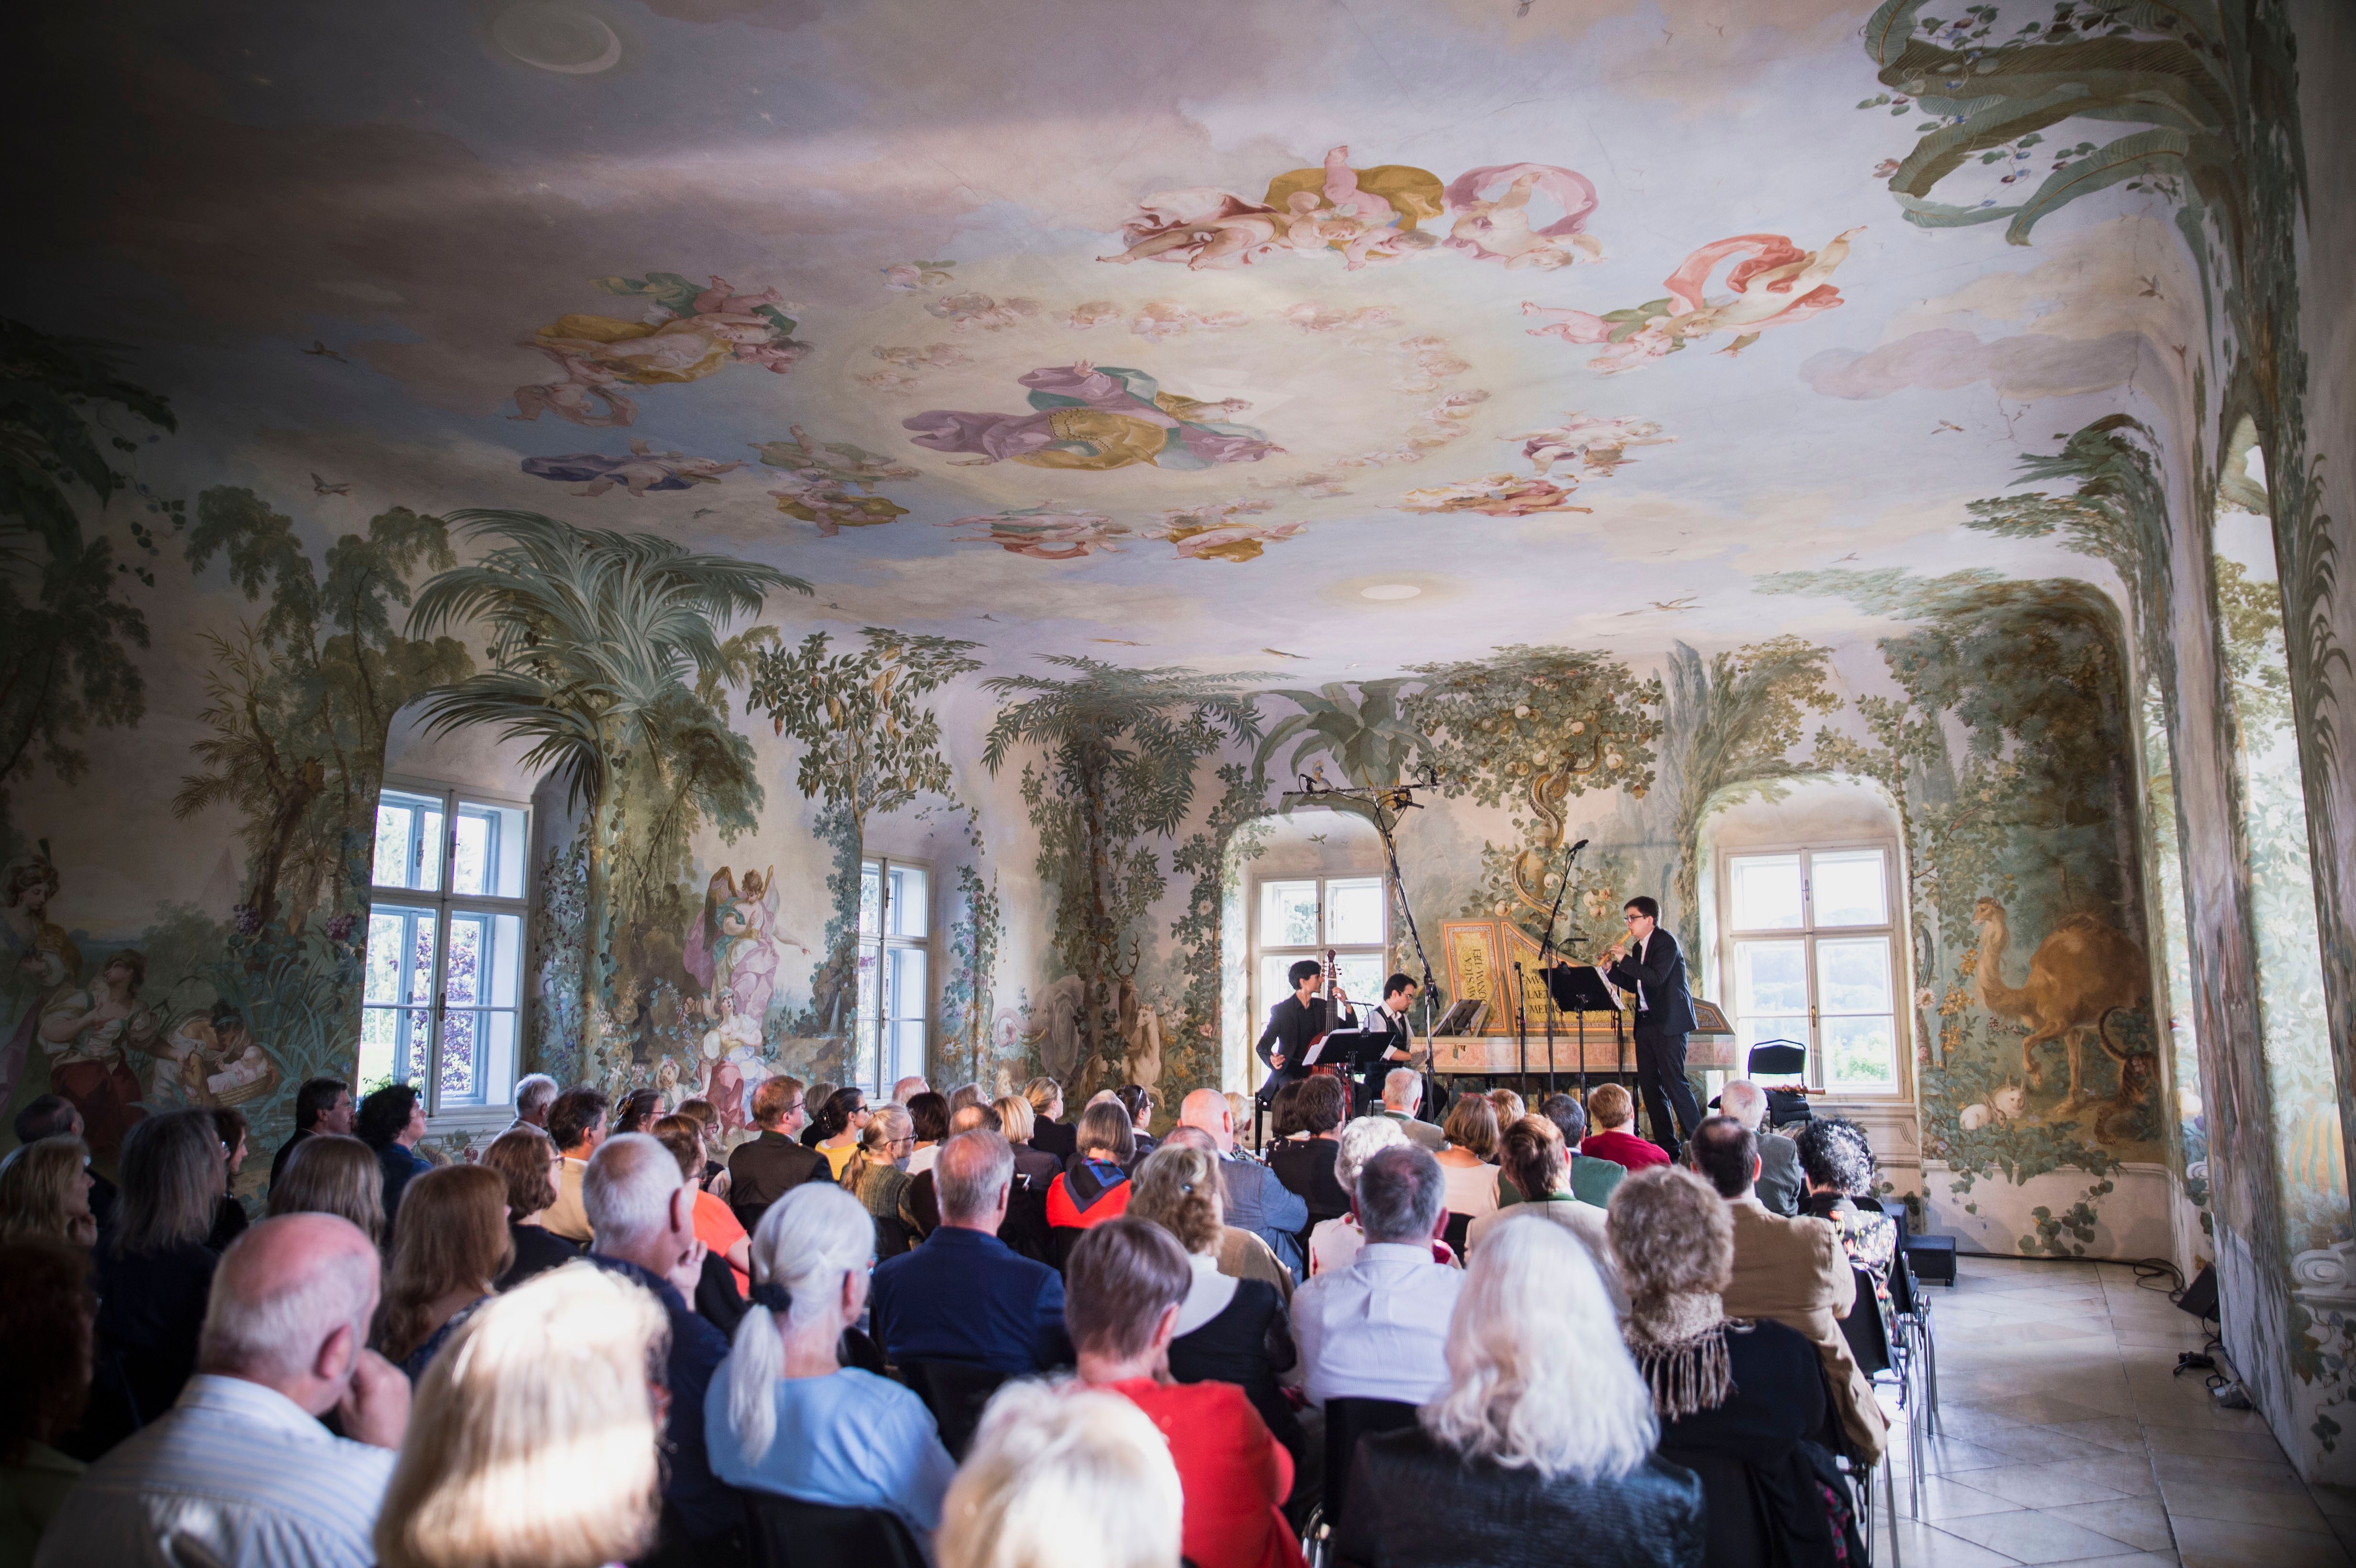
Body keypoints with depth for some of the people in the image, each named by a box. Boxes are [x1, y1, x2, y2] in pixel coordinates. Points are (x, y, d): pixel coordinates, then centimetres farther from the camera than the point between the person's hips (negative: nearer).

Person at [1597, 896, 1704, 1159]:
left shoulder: (1666, 941, -10)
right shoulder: (1638, 947, 15)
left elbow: (1656, 977, -23)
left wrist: (1624, 960, -19)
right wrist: (1610, 969, 5)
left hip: (1669, 1021, -9)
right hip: (1647, 1022, 9)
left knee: (1673, 1080, -11)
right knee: (1648, 1083, 8)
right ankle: (1667, 1142, 14)